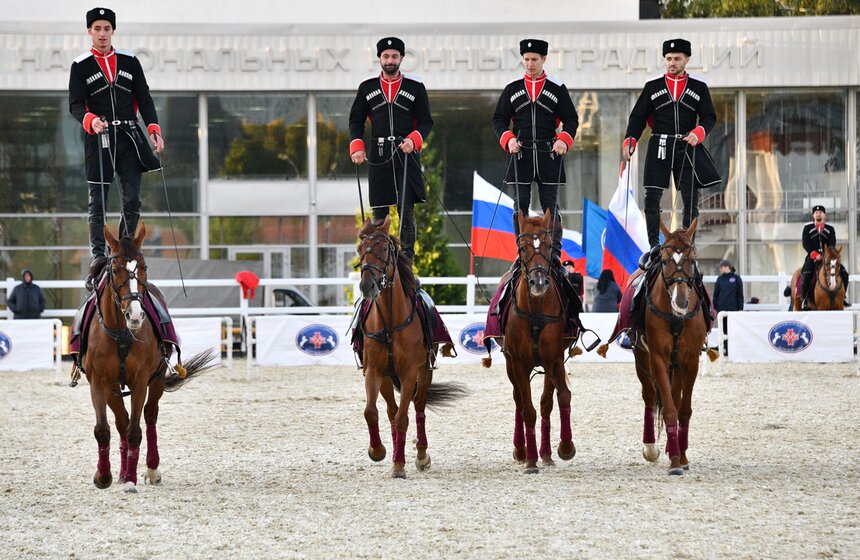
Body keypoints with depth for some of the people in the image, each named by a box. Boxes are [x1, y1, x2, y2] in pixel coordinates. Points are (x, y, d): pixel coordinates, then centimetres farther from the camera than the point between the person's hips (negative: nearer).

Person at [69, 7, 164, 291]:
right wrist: (90, 120, -24)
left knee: (132, 199, -3)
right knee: (98, 200, -4)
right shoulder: (81, 67, 5)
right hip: (99, 139, -2)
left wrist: (154, 129, 0)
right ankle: (98, 255, -4)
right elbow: (75, 104, -2)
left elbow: (144, 98, 13)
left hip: (129, 137, 2)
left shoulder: (129, 61, 14)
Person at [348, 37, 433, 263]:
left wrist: (413, 140, -13)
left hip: (406, 157, -2)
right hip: (378, 158, 2)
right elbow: (356, 120, 13)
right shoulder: (367, 87, 9)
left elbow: (426, 122, 6)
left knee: (407, 210, -9)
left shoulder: (415, 87, 5)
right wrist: (356, 147, -3)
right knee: (379, 212, 3)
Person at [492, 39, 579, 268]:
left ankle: (554, 251, -2)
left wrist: (564, 140, -12)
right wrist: (508, 139, -9)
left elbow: (571, 120, 6)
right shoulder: (512, 89, 8)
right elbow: (499, 119, 9)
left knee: (550, 205, -2)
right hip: (521, 154, 1)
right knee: (520, 206, -1)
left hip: (549, 155, -1)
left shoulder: (558, 88, 5)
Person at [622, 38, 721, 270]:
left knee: (691, 200, -1)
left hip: (687, 147, 0)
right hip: (659, 147, 0)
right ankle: (654, 246, 3)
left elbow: (709, 117, 3)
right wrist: (630, 141, -8)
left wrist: (698, 133, -17)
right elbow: (638, 117, 7)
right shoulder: (652, 87, 8)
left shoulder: (699, 88, 8)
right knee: (651, 198, -5)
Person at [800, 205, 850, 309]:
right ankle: (805, 300, -16)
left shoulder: (830, 229, 10)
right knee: (806, 275, -28)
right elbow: (806, 244, -3)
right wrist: (815, 255, -18)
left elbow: (832, 244, 0)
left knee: (844, 273, -12)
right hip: (812, 257, -2)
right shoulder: (807, 228, 6)